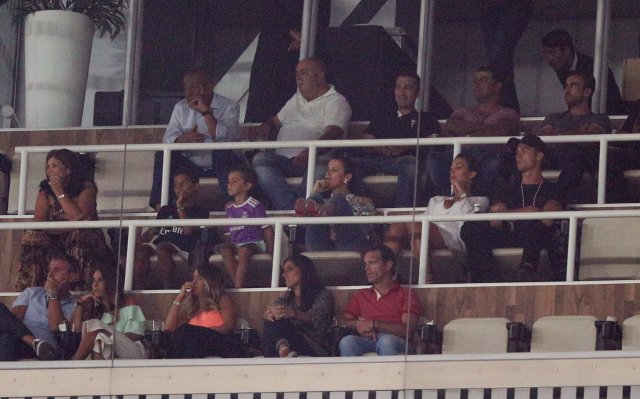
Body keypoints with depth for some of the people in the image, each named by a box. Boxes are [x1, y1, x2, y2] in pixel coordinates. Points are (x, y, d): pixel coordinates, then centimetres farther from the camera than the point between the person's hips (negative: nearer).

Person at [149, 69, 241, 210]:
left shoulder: (229, 107, -5)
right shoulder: (181, 107, 7)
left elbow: (224, 138, -23)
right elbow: (168, 139, -5)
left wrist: (205, 112, -23)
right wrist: (183, 139, -28)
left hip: (219, 164, -3)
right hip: (192, 165, 3)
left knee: (221, 151, -35)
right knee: (163, 154, -20)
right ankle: (160, 205, -30)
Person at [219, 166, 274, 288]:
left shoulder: (254, 205, -1)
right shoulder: (229, 209, 18)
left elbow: (267, 230, -1)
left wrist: (270, 249, -8)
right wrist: (228, 245, 1)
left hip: (254, 242, -5)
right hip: (236, 244, 5)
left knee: (243, 250, -38)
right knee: (225, 250, -28)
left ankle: (239, 286, -41)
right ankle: (237, 283, -34)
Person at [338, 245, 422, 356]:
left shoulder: (406, 294, 16)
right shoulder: (360, 295, 30)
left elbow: (407, 329, 0)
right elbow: (344, 322, 17)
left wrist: (374, 325, -9)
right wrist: (360, 324, -6)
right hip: (366, 341, 3)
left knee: (386, 341, -41)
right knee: (347, 341, -33)